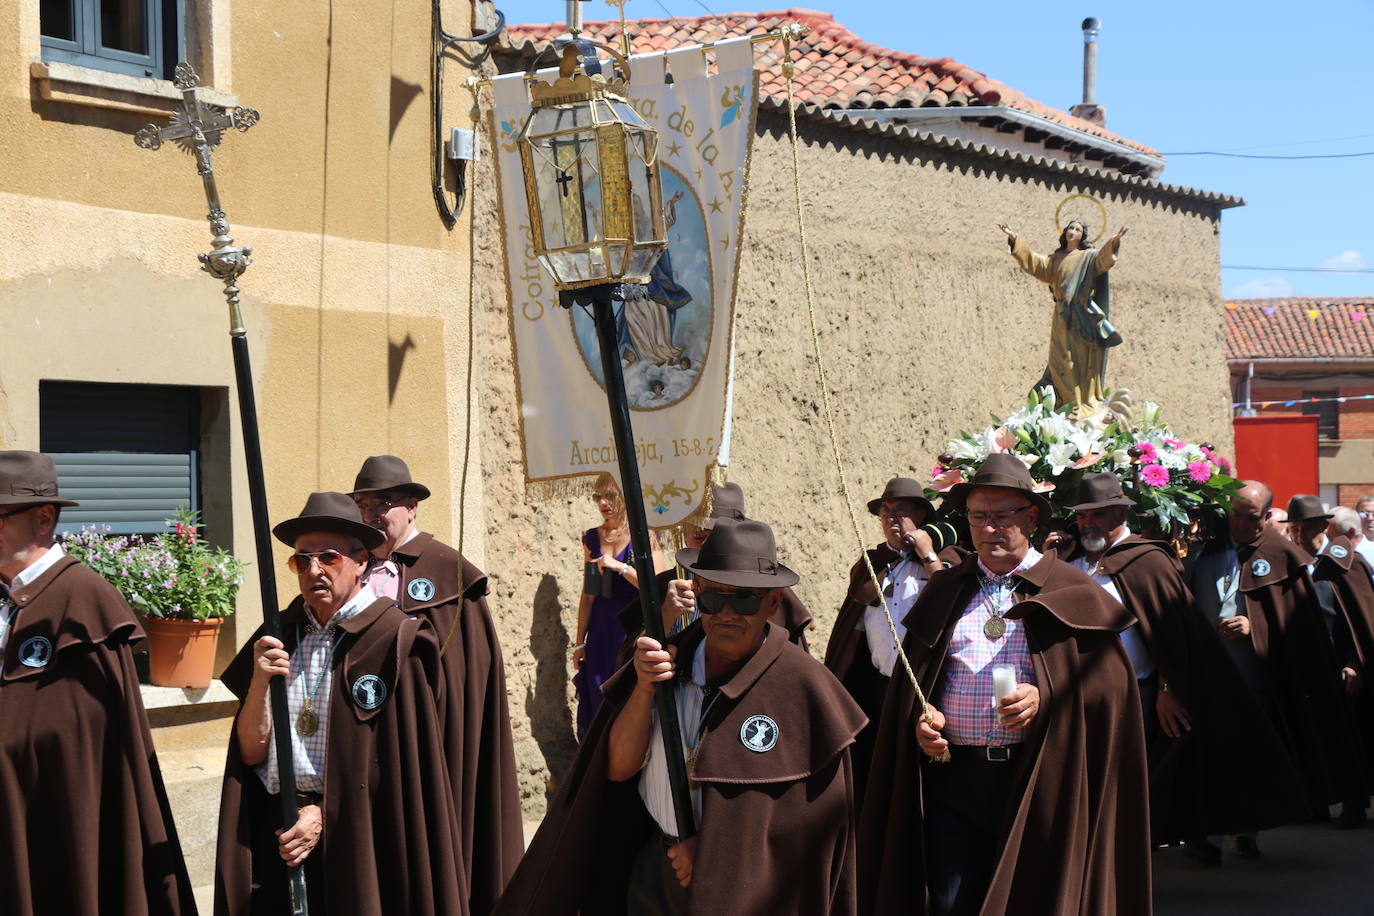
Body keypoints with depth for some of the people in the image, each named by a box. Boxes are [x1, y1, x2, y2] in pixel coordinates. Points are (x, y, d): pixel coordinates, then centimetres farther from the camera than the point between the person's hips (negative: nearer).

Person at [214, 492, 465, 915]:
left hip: (354, 835, -3)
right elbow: (251, 753, 2)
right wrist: (259, 683, -13)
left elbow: (397, 761, -7)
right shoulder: (279, 637, 6)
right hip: (276, 834, 4)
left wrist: (326, 815, -11)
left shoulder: (391, 641, -6)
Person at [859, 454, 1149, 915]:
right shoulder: (944, 592, 15)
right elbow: (909, 681, 18)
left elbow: (1110, 685, -1)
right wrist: (920, 719, -2)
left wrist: (1044, 700, -16)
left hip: (1038, 782, -2)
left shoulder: (1070, 591, 4)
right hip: (953, 774, 3)